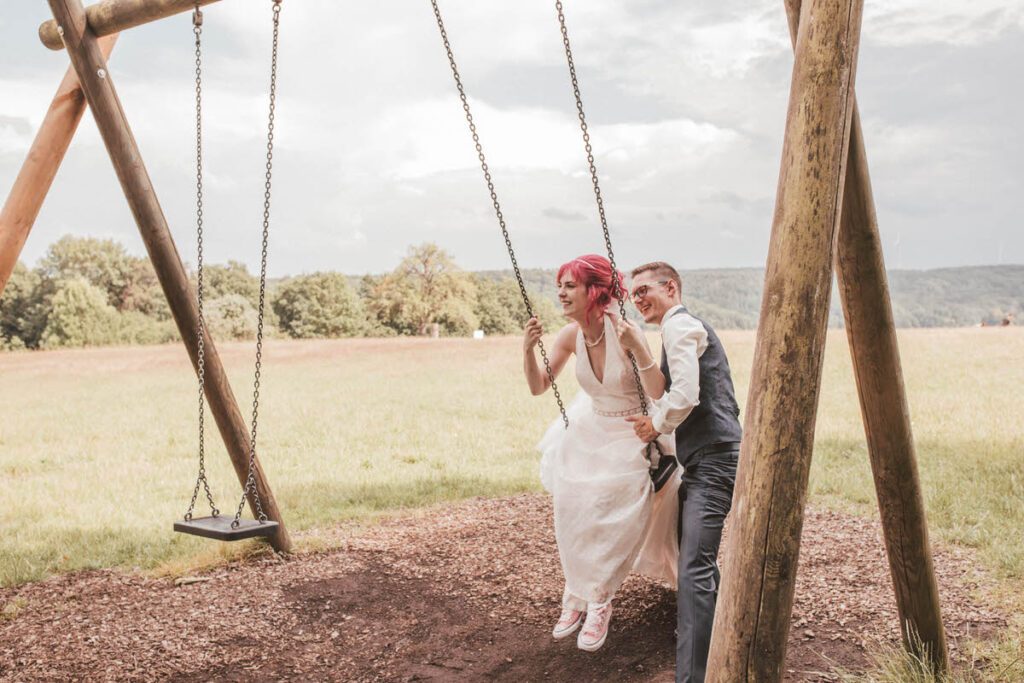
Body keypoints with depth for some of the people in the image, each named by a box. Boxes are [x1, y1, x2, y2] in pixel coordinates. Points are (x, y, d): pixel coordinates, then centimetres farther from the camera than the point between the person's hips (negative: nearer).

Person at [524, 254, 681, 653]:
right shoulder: (570, 335, -11)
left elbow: (660, 393, -29)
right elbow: (538, 387, -2)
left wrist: (638, 349, -43)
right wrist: (528, 349, -18)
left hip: (633, 437, -5)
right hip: (589, 433, 5)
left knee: (615, 525, -1)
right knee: (573, 519, 8)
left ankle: (599, 602, 22)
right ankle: (577, 596, 30)